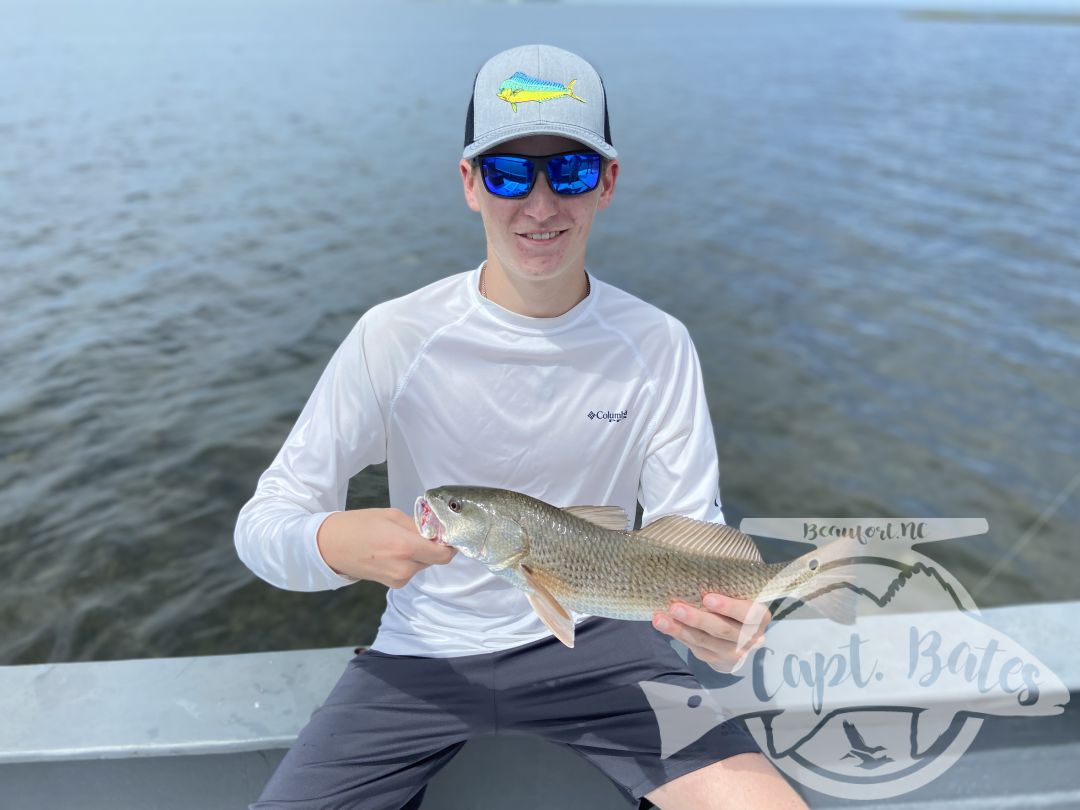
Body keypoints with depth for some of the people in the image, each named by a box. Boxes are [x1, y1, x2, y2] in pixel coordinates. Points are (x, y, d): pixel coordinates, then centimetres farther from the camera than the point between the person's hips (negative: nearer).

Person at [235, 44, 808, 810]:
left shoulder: (657, 345, -8)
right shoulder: (396, 337, -13)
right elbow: (263, 523, -10)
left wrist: (719, 612, -28)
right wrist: (333, 543, -34)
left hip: (595, 638, 1)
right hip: (424, 654, 0)